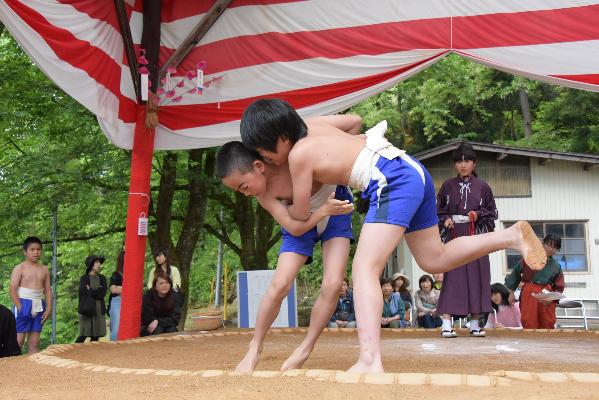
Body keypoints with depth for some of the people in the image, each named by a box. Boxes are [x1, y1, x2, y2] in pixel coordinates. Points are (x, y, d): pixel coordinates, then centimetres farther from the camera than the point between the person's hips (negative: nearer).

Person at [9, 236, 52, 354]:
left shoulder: (44, 269, 10)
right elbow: (12, 290, -10)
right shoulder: (20, 268, -4)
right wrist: (20, 308, -16)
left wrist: (48, 309, 2)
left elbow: (48, 290, 11)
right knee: (18, 341, -7)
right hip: (24, 305, -5)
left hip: (38, 307, 5)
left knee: (34, 342, 6)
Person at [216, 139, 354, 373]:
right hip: (302, 222, 1)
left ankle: (304, 350, 2)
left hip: (336, 206, -1)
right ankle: (255, 348, 7)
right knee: (279, 284, -15)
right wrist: (325, 210, -36)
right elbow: (294, 228, -23)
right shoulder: (263, 193, -24)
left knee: (332, 284, -17)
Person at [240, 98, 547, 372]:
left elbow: (301, 214, 3)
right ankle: (512, 235, 18)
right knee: (435, 260, 23)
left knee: (364, 268, -19)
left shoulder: (298, 155, -9)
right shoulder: (312, 125, 13)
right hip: (413, 171, 10)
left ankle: (369, 361, -33)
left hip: (394, 180, -10)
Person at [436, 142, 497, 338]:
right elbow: (439, 210, 12)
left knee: (476, 278, 2)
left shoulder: (482, 186, 7)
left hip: (476, 238, 1)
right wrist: (446, 219, -7)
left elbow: (492, 212, 10)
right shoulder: (448, 186, 7)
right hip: (454, 237, -1)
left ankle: (475, 324, 11)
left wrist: (478, 215, -8)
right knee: (452, 278, -8)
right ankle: (446, 324, -10)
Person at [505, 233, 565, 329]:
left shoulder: (556, 266, 10)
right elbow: (516, 272, 5)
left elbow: (559, 287, 8)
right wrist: (511, 291, 3)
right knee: (529, 325, -5)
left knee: (548, 326, 4)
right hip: (529, 295, -2)